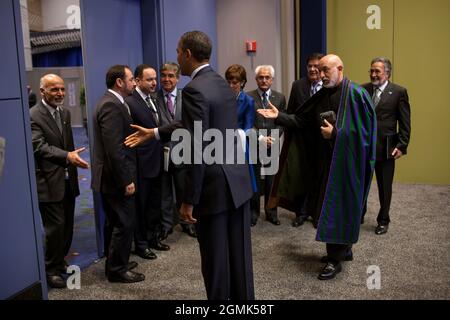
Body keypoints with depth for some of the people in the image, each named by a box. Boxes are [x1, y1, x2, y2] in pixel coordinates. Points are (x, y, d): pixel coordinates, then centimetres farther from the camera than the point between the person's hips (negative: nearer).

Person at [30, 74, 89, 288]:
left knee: (67, 226, 14)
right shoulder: (33, 116, -12)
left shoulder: (65, 112, 12)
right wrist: (67, 156, -35)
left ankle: (60, 261, 32)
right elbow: (39, 147, -23)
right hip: (48, 182, -7)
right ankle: (51, 270, 14)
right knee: (55, 227, -3)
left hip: (68, 180, 7)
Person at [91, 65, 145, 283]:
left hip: (109, 176, 11)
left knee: (114, 222, 20)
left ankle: (114, 263, 33)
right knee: (124, 223, 1)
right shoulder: (112, 106, -20)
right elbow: (114, 149, -25)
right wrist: (126, 180, -21)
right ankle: (117, 270, 14)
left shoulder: (109, 102, 13)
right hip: (116, 178, -11)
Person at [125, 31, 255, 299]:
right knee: (239, 253, 17)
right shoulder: (223, 84, 12)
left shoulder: (194, 89, -16)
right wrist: (154, 133, 27)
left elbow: (197, 150, -21)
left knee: (216, 257, 7)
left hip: (214, 185, -8)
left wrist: (189, 200, -15)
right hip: (238, 179, 9)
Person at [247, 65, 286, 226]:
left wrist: (272, 138, -9)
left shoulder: (280, 97, 7)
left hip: (272, 145, 2)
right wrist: (260, 138, -13)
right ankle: (253, 212, 17)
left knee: (271, 180, 8)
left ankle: (271, 212, 20)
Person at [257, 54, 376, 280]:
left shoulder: (356, 94, -13)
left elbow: (365, 129, -16)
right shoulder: (322, 95, 8)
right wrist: (279, 116, -4)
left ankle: (335, 259, 10)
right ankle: (343, 249, 31)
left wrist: (336, 133, -20)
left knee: (338, 207, -2)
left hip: (346, 161, -7)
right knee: (329, 206, 14)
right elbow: (301, 121, 7)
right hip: (326, 160, 7)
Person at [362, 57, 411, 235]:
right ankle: (359, 215, 31)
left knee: (385, 187, 10)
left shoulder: (399, 92, -4)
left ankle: (383, 220, 28)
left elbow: (405, 122, -4)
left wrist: (402, 146, -9)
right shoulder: (362, 90, 3)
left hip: (385, 148, -2)